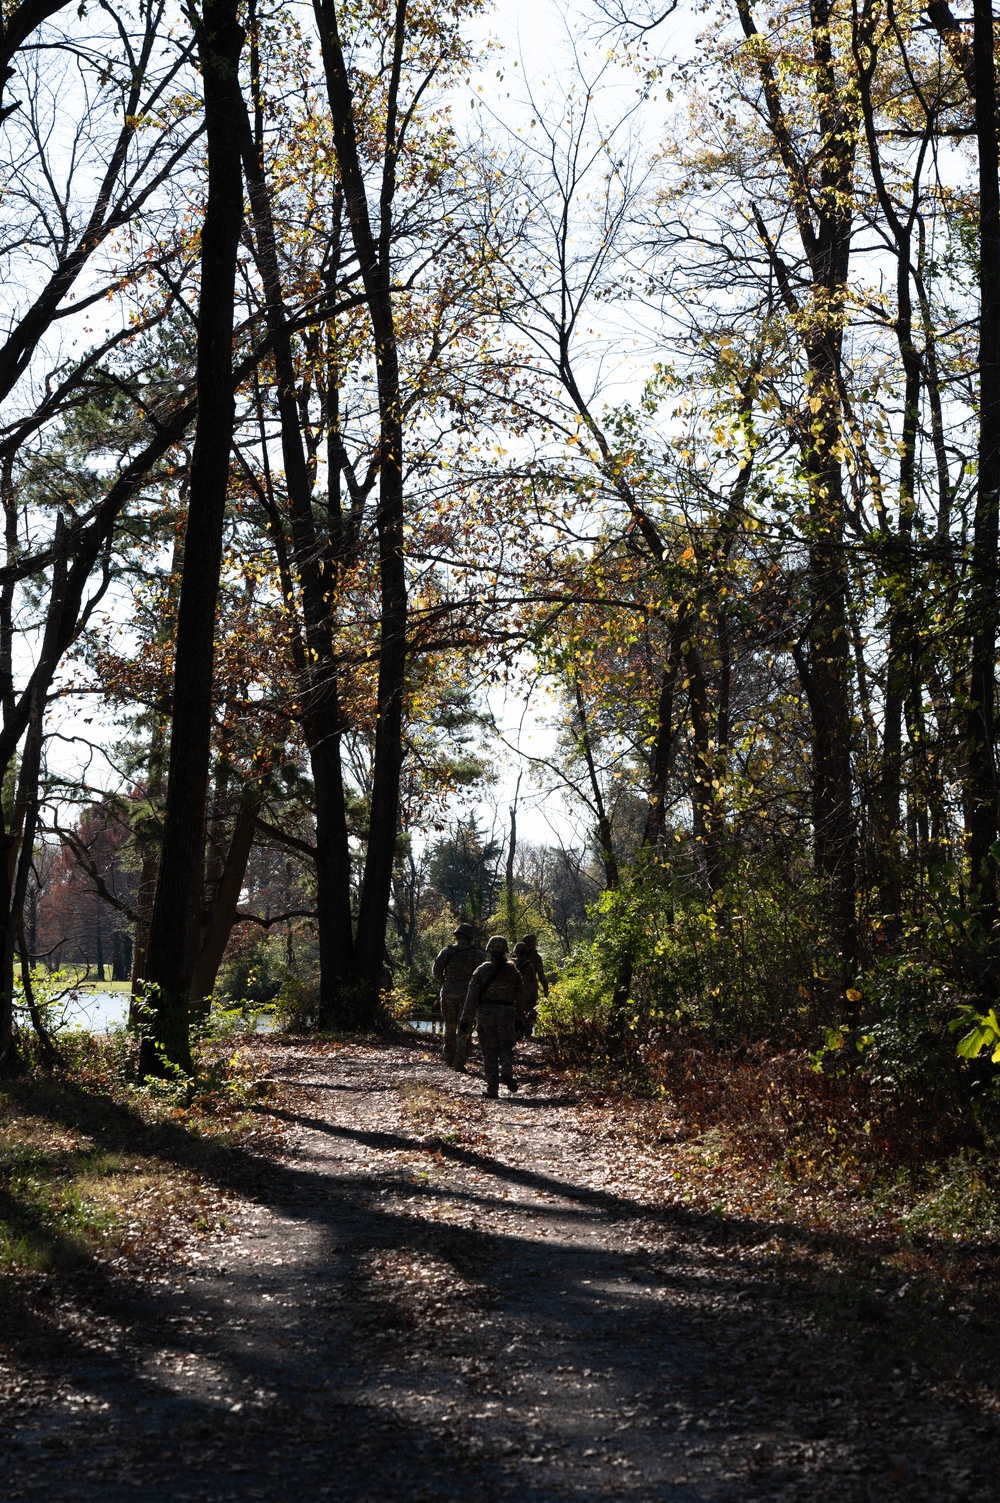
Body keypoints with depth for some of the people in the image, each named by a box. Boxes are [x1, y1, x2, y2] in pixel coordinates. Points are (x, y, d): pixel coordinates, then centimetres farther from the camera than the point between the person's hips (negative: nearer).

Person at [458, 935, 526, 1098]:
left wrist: (466, 1019, 0)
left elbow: (472, 997, -4)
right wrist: (519, 1020, 13)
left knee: (489, 1051, 6)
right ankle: (506, 1072, -14)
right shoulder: (513, 971, 4)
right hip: (507, 1014, 1)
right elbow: (520, 997, 5)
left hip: (485, 1013, -1)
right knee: (506, 1047, 14)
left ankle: (492, 1087, 4)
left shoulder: (481, 971, -2)